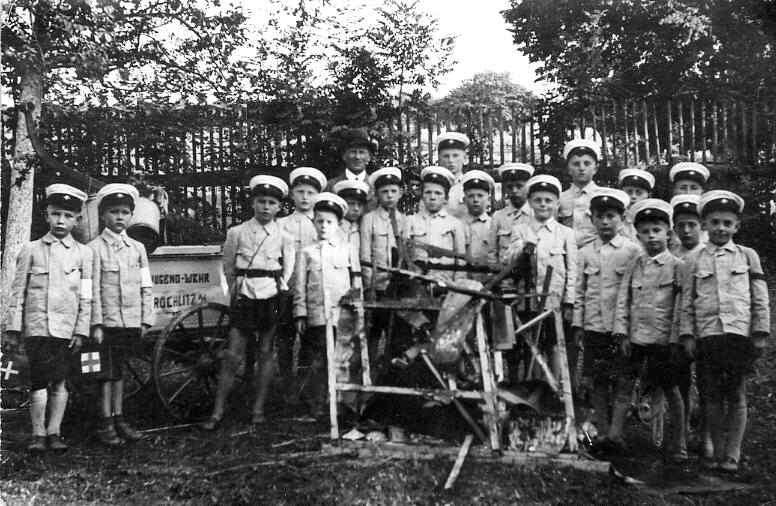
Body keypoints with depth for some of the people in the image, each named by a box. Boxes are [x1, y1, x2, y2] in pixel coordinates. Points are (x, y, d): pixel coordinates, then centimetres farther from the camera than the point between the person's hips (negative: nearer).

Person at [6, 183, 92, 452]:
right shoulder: (31, 250, 7)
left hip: (67, 329, 1)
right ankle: (38, 433, 5)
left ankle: (54, 432, 13)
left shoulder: (83, 253, 7)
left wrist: (81, 330, -2)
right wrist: (13, 327, 1)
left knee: (59, 381, 4)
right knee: (39, 381, -5)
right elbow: (17, 291, 6)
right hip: (36, 327, -1)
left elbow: (87, 296, 5)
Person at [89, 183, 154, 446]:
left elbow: (146, 287, 10)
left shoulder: (137, 248, 10)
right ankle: (106, 424, 7)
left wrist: (146, 320, 4)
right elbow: (92, 289, -7)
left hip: (132, 322, 4)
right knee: (107, 374, 1)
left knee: (119, 372, 12)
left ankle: (119, 419, 19)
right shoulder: (94, 248, -2)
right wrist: (96, 323, -12)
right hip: (107, 322, -3)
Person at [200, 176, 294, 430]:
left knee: (265, 353, 6)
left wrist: (279, 289, 8)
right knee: (233, 356, -4)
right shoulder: (237, 232, 2)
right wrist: (235, 292, 12)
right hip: (243, 297, -1)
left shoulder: (284, 236, 3)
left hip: (271, 297, 1)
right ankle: (217, 413, 2)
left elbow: (288, 271, 12)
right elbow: (228, 268, 11)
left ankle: (258, 409, 18)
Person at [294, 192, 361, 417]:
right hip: (316, 316, 0)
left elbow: (356, 282, 10)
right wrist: (300, 314, 1)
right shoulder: (306, 252, 9)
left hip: (342, 315, 0)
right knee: (317, 363, 2)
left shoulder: (348, 250, 9)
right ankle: (317, 405, 11)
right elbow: (300, 286, 7)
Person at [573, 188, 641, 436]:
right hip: (594, 326, 3)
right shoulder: (586, 253, 10)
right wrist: (578, 324, 6)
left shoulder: (633, 251, 0)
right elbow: (579, 291, 11)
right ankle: (602, 432, 16)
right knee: (597, 381, 7)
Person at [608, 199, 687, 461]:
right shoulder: (634, 266, 8)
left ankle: (679, 445, 15)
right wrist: (622, 332, -1)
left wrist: (674, 338, -10)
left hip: (663, 339, -3)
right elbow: (623, 300, 7)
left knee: (671, 389, 6)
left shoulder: (676, 266, -3)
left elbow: (680, 306, -6)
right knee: (624, 383, 2)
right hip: (635, 338, 4)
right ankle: (615, 433, 6)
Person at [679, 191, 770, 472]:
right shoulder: (695, 259, 8)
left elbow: (760, 299, 7)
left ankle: (732, 455, 8)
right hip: (706, 336, 1)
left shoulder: (748, 256, 9)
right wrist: (687, 335, 0)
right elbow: (687, 301, 7)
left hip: (740, 334, 0)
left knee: (736, 396, 2)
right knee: (712, 397, 5)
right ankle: (716, 451, 16)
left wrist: (760, 333, 1)